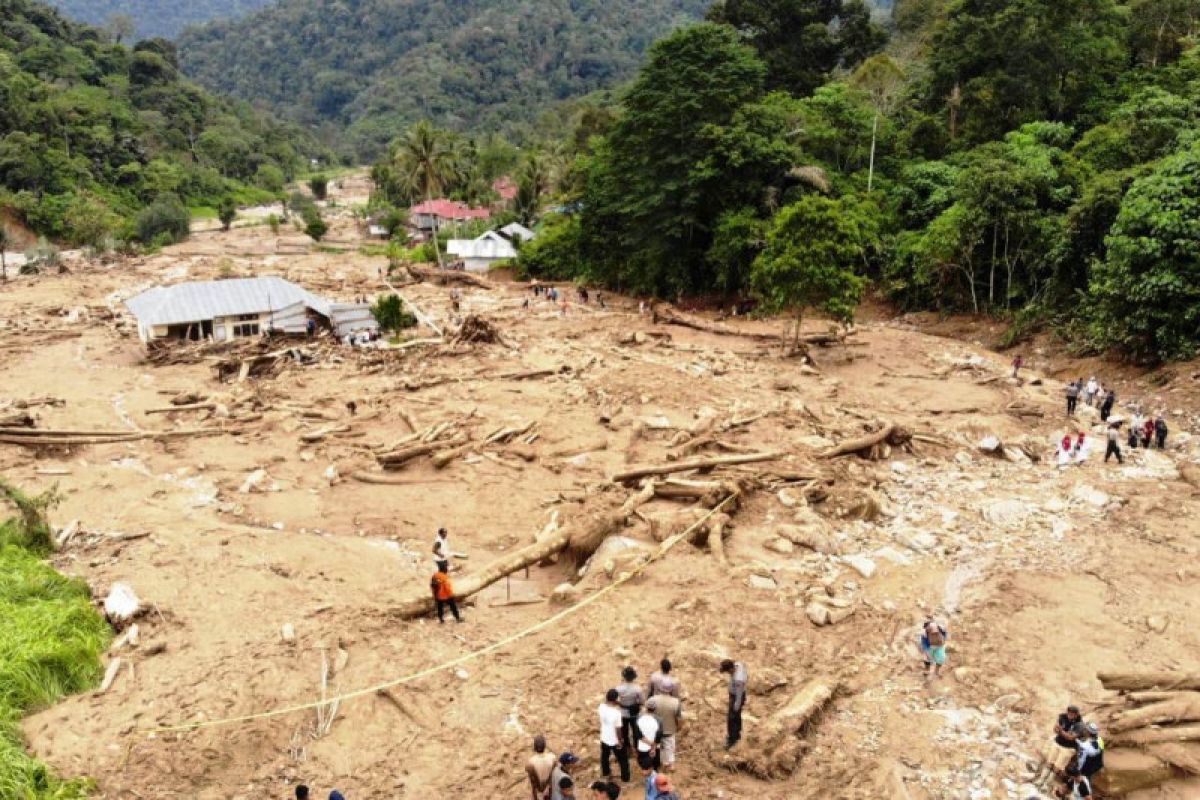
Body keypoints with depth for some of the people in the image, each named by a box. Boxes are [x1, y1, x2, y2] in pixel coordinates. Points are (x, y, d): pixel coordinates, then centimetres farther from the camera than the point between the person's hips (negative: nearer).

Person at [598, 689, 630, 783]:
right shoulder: (617, 713, -35)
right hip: (615, 741, -5)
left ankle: (606, 772, 53)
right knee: (622, 759, 21)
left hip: (604, 738, 5)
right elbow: (618, 729, -25)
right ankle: (625, 777, 37)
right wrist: (620, 740, -11)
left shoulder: (602, 707, -19)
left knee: (604, 756, 31)